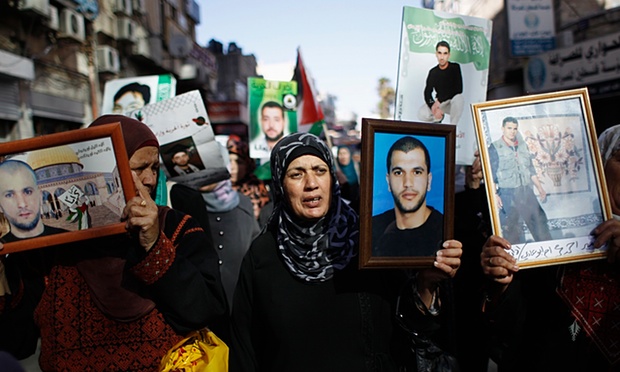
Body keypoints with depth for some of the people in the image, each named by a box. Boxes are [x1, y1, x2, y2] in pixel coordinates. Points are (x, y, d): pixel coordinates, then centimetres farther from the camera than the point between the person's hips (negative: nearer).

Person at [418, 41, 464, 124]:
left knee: (458, 98, -38)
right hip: (439, 103, 2)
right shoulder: (433, 72, -2)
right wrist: (434, 107, -29)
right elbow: (427, 93, -8)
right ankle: (439, 118, 12)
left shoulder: (455, 67, -9)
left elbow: (458, 89, -19)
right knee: (422, 114, -24)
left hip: (453, 103, -2)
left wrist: (439, 100, -25)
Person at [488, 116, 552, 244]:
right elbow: (491, 174, -9)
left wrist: (540, 188, 14)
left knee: (539, 220, 9)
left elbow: (531, 169, 17)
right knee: (512, 229, 2)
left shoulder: (523, 146, 11)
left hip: (527, 191, 5)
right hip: (508, 194, -5)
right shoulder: (495, 148, -6)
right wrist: (494, 194, -18)